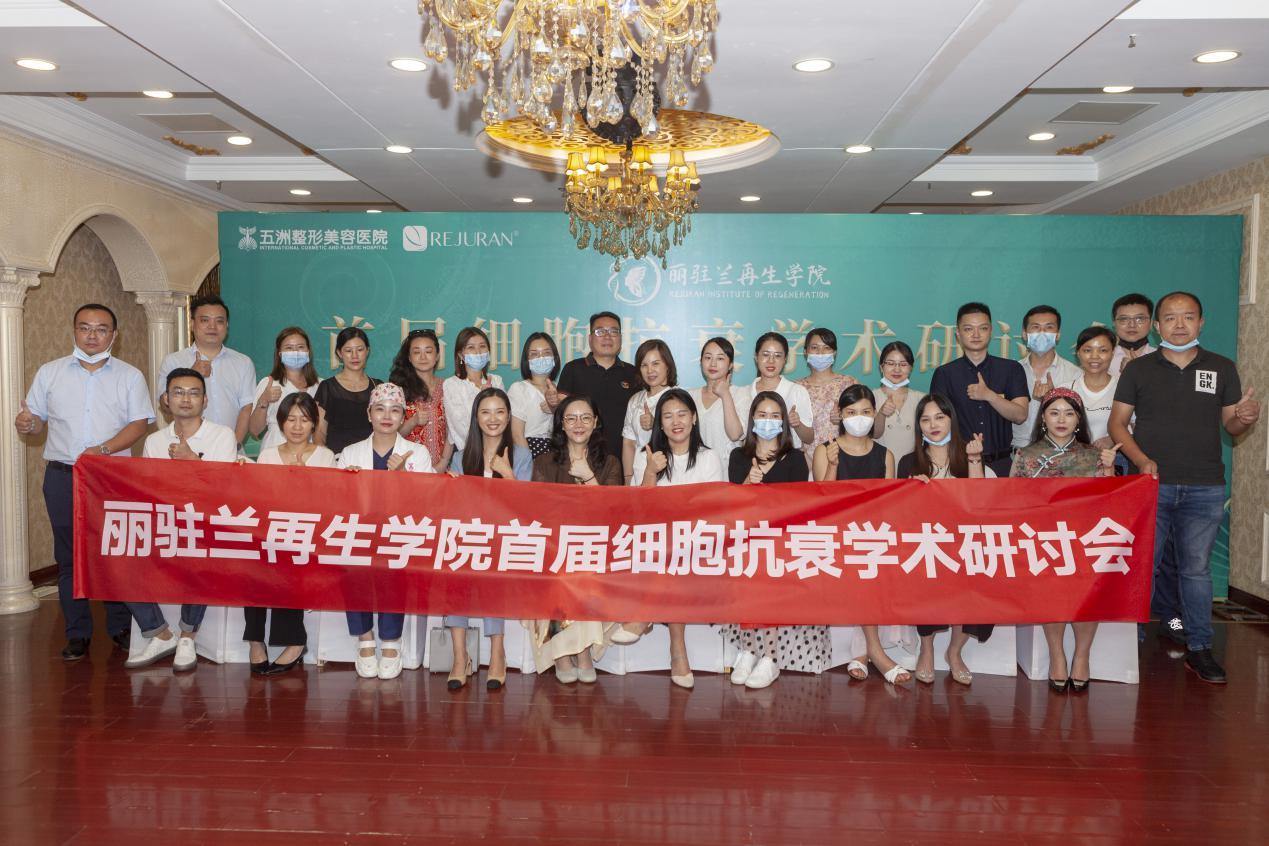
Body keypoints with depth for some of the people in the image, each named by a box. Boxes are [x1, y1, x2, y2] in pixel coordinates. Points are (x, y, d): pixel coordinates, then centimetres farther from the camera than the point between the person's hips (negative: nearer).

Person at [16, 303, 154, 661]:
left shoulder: (130, 376, 5)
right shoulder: (50, 372, 10)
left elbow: (139, 423, -2)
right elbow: (36, 419, 11)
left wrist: (103, 449, -15)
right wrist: (26, 424, -13)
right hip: (63, 477, 1)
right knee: (69, 556, 5)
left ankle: (121, 628, 14)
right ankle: (77, 634, 13)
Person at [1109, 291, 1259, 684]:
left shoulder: (1222, 368, 8)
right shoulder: (1138, 369, 4)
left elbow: (1230, 424, 11)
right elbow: (1117, 422, 3)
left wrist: (1245, 417, -13)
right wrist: (1141, 460, -12)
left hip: (1204, 488, 1)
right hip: (1151, 484, -1)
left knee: (1196, 567, 6)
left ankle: (1199, 647, 14)